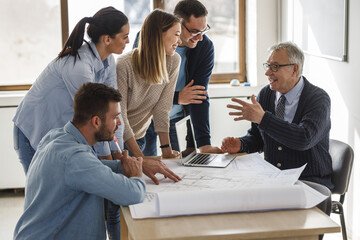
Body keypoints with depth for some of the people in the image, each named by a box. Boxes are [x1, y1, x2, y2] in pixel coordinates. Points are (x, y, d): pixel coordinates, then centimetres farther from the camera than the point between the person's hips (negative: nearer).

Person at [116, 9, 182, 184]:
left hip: (137, 137, 4)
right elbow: (119, 117, -27)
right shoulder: (124, 65, -27)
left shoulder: (173, 62, -11)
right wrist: (140, 158, -33)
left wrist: (166, 148, -16)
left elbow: (162, 107, -11)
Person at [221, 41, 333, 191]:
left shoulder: (318, 98, -11)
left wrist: (262, 117, -29)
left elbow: (304, 139, -28)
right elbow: (256, 136, 17)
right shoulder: (265, 94, 7)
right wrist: (240, 145, -7)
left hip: (310, 182, -5)